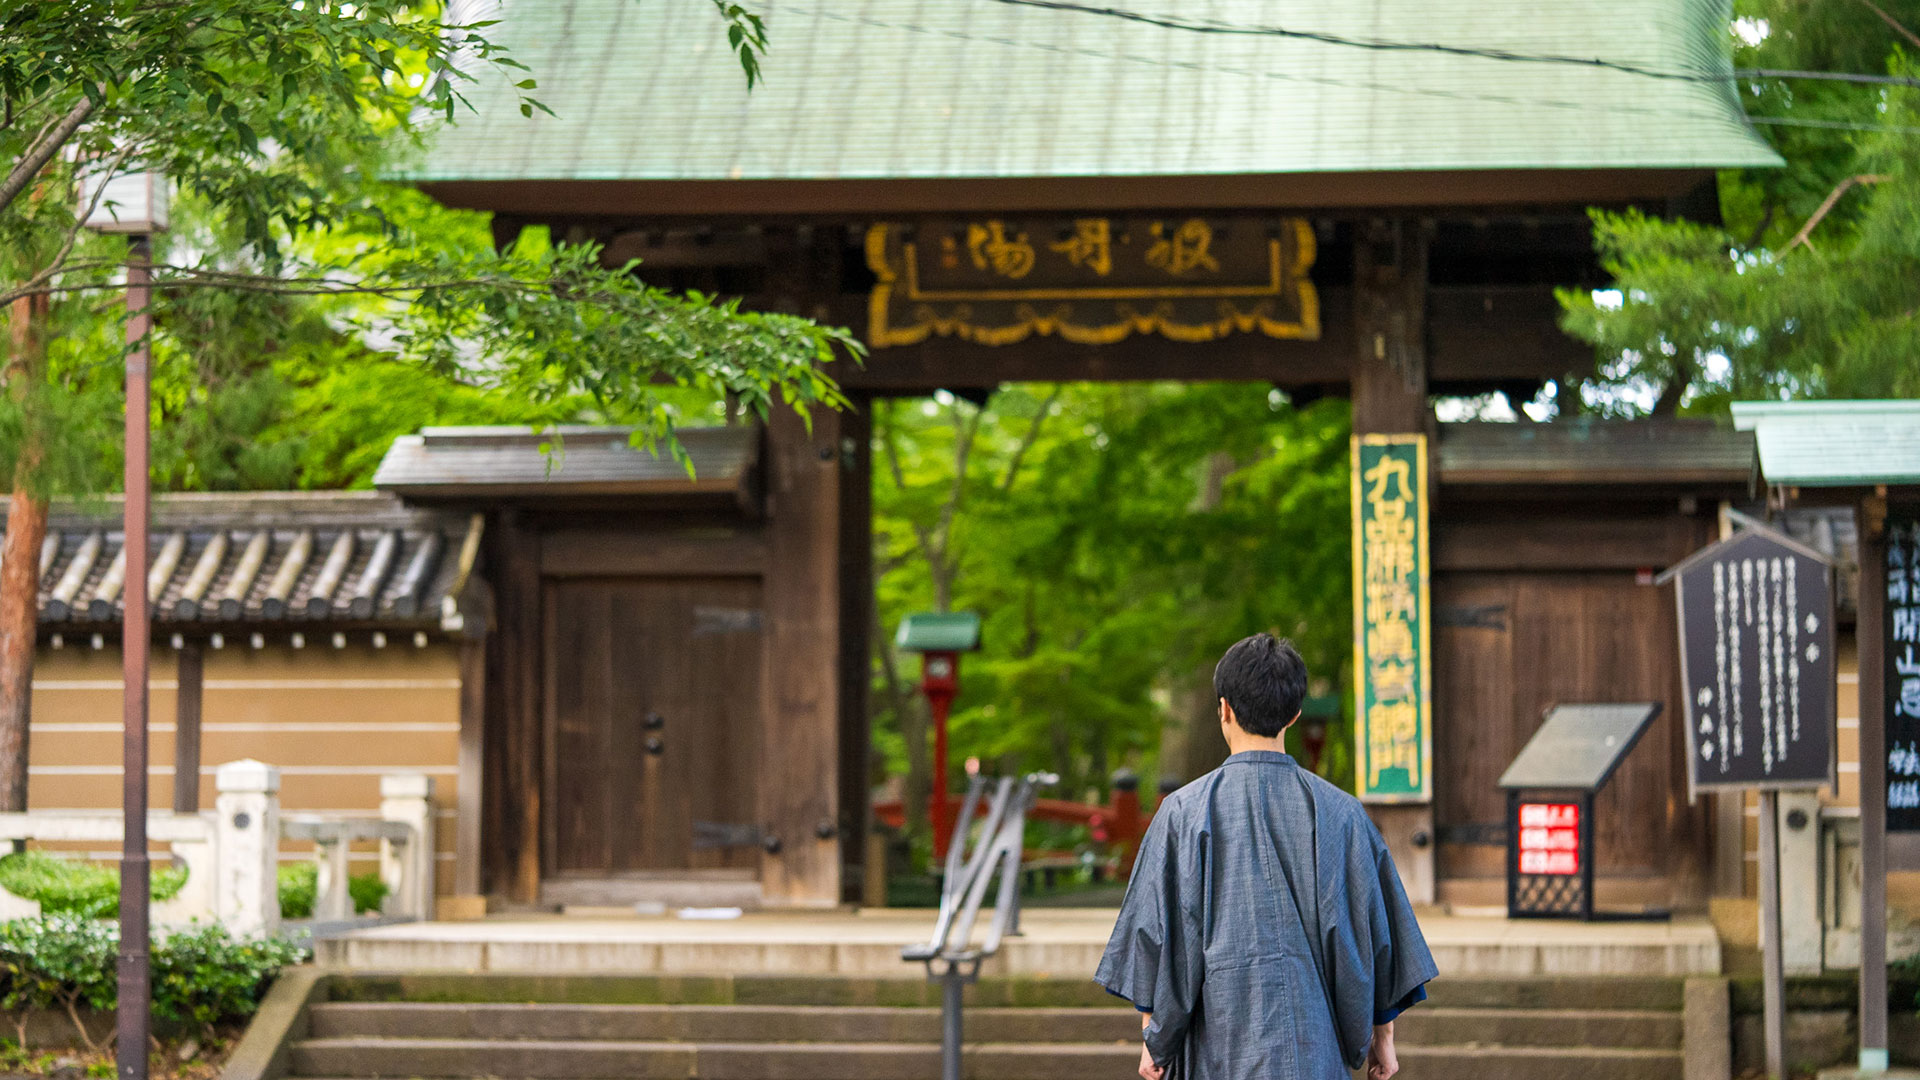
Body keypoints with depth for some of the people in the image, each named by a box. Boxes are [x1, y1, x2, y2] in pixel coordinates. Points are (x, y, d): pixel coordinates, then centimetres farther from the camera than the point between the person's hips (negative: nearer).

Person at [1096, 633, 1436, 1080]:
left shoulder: (1184, 812, -4)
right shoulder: (1339, 812, 1)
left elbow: (1157, 930, -2)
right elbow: (1376, 930, 4)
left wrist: (1153, 1040, 7)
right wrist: (1382, 1035, 14)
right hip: (1312, 1043, 1)